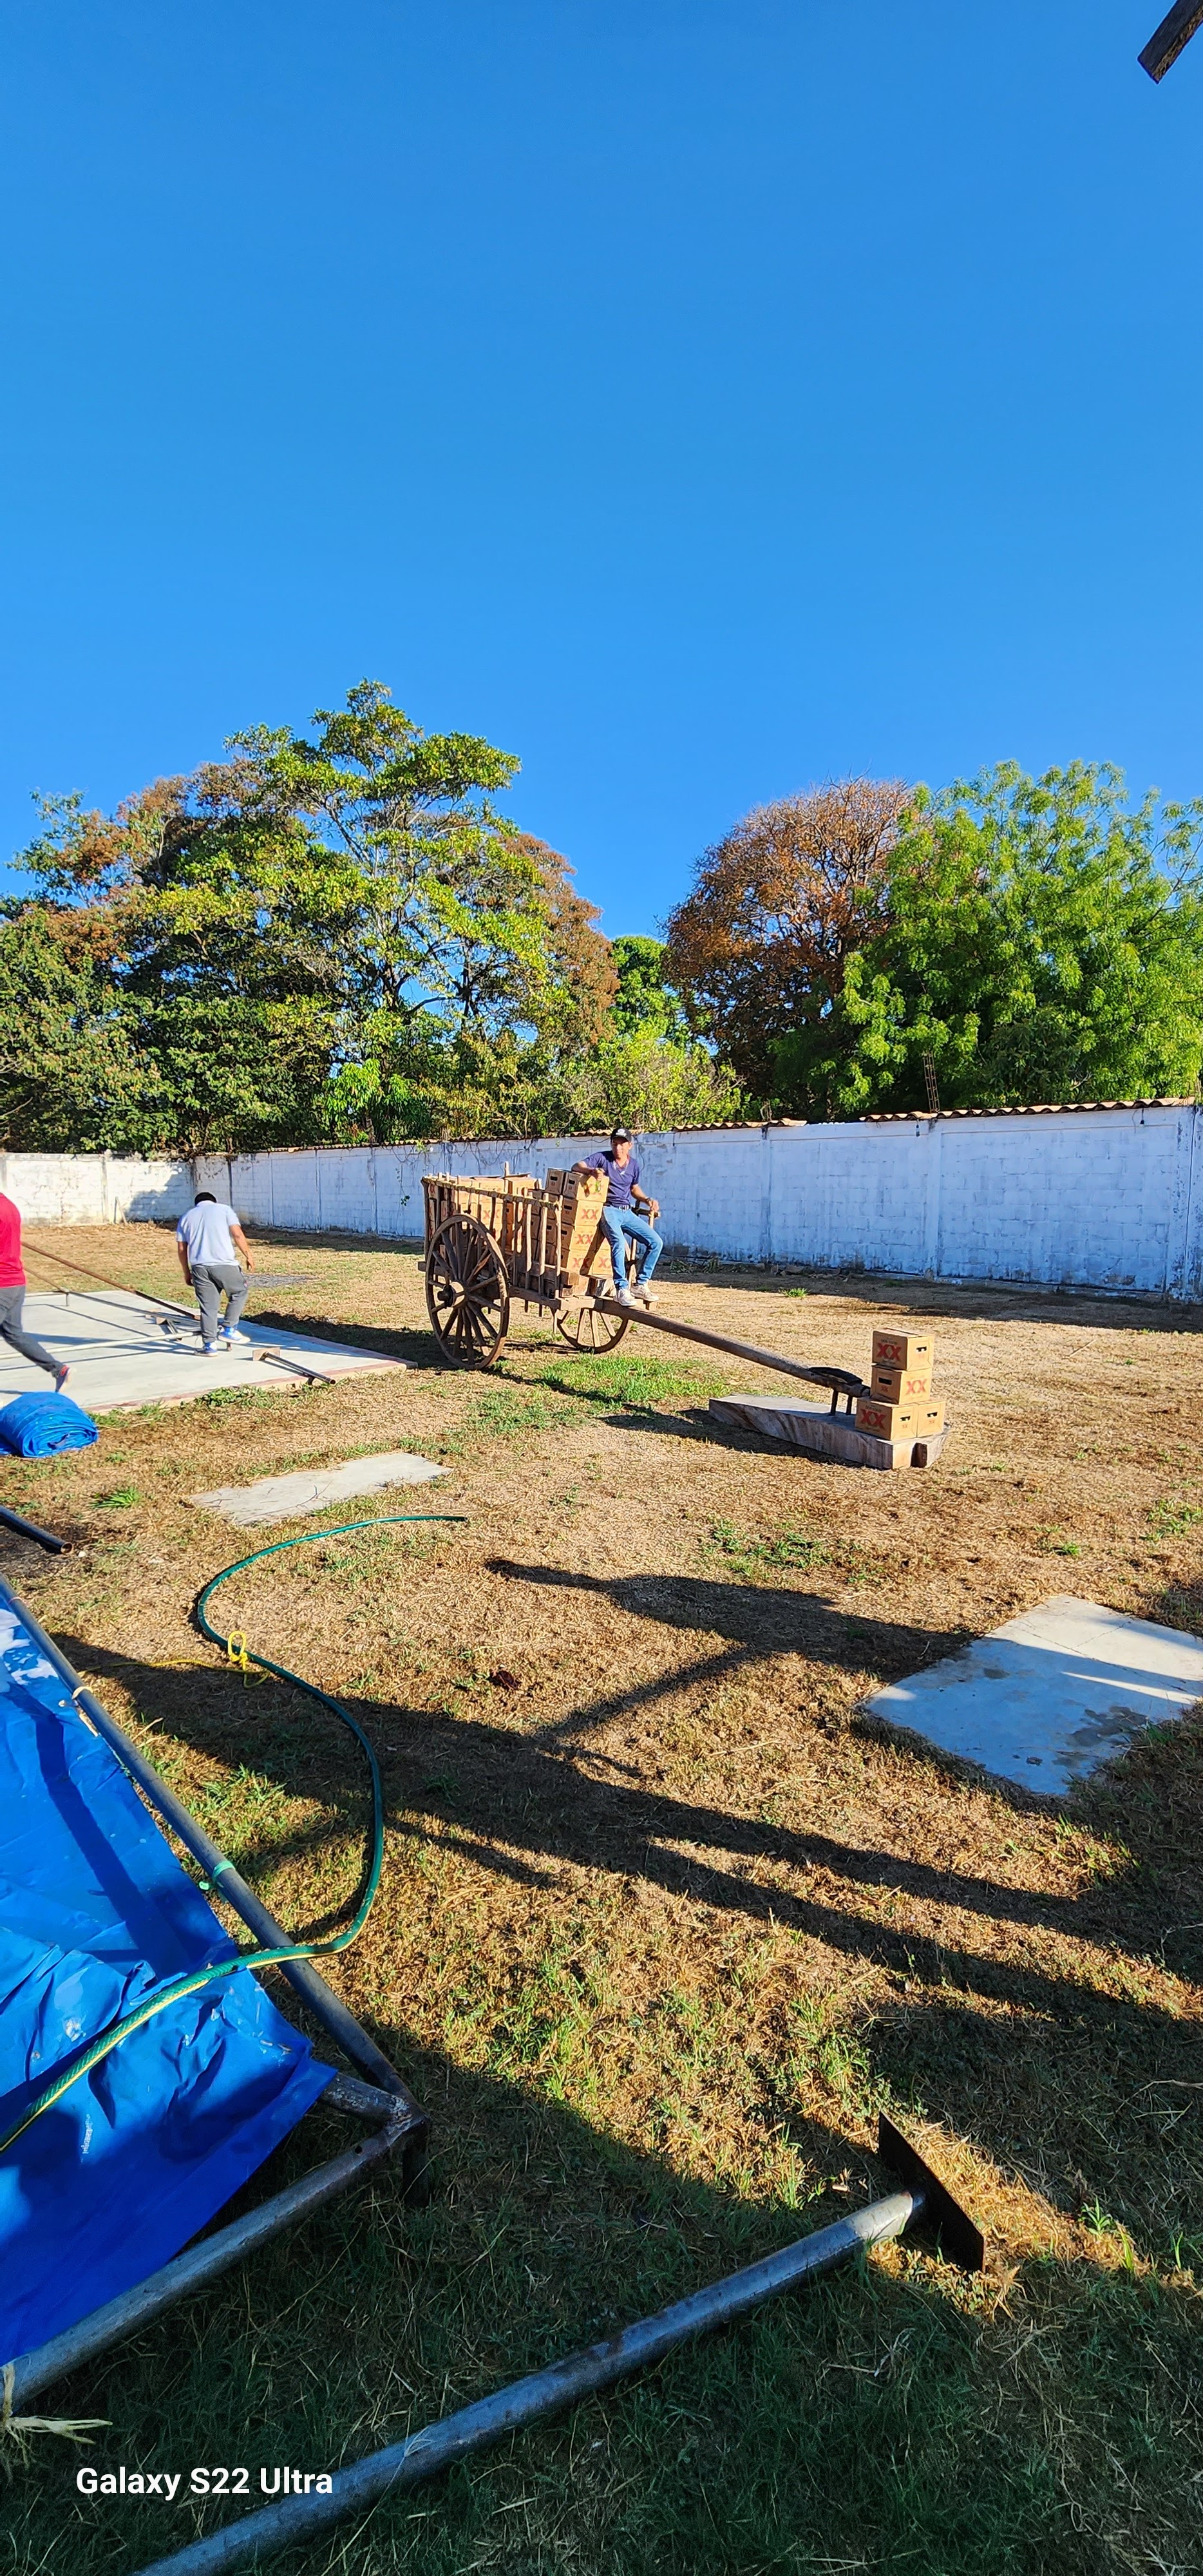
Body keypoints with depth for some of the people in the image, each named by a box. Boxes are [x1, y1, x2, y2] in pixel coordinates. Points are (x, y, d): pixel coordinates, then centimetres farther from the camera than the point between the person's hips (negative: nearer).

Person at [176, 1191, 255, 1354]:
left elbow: (181, 1249, 16)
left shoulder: (187, 1217, 20)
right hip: (224, 1264, -3)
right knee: (240, 1291, 18)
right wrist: (248, 1255, 4)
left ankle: (210, 1344, 9)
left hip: (199, 1267, 3)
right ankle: (228, 1330, 11)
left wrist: (186, 1272, 23)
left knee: (208, 1306, 9)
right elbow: (237, 1234, -2)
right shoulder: (223, 1209, 11)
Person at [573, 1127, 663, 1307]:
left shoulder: (634, 1163, 13)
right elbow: (576, 1167, -11)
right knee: (619, 1242, -34)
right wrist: (592, 1170, -32)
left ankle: (641, 1284, 1)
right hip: (608, 1210, -6)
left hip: (627, 1212, 6)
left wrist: (648, 1200, 9)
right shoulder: (603, 1158, -2)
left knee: (656, 1242, -7)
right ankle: (621, 1289, -31)